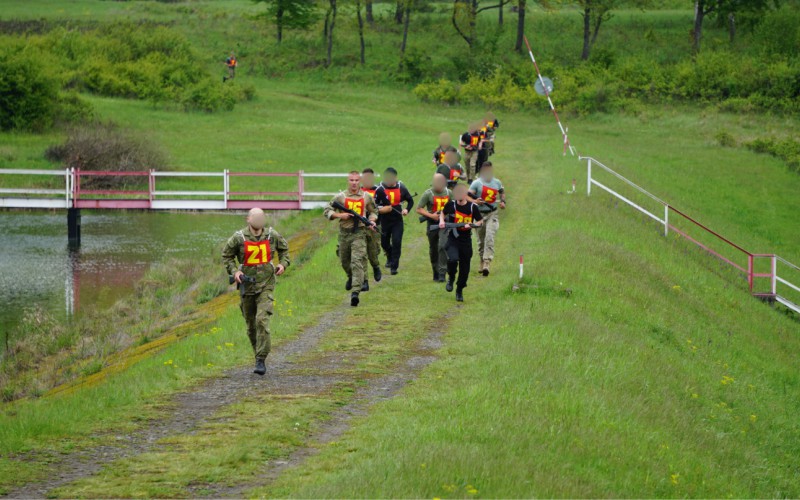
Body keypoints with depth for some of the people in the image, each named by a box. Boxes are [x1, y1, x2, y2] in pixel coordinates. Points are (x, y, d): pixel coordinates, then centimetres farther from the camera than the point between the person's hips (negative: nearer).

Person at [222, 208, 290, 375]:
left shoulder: (272, 235, -3)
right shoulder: (239, 238, -7)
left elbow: (284, 248, 18)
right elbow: (226, 256, 5)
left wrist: (283, 263, 0)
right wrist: (234, 271, -11)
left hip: (266, 286, -1)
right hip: (247, 285, 1)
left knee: (262, 320, -18)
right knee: (251, 325, 10)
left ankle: (261, 361, -16)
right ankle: (259, 354, 32)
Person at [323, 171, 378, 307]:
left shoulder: (367, 197, 6)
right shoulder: (340, 197, 2)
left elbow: (373, 211, 21)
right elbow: (327, 212, 3)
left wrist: (372, 220, 0)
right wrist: (340, 215, -13)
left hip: (359, 233, -2)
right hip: (344, 233, 2)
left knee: (357, 262, -15)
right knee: (345, 261, 17)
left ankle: (355, 293, -23)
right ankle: (351, 278, 51)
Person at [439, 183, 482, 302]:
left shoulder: (472, 207, -3)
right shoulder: (451, 205, -2)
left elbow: (479, 222, 6)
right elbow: (443, 213, 18)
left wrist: (471, 225, -14)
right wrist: (442, 221, -2)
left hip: (466, 240, 1)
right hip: (453, 239, -1)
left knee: (465, 268, 6)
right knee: (453, 259, -27)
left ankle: (459, 291, 26)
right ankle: (451, 278, 4)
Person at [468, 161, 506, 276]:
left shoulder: (497, 182, 6)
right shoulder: (477, 183, -6)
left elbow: (502, 191, 26)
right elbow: (467, 196, -9)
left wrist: (503, 201, 8)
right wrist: (474, 201, -28)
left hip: (492, 214, 1)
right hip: (480, 214, 0)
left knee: (490, 238, -17)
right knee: (481, 240, 10)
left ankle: (486, 264, -25)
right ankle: (482, 262, 29)